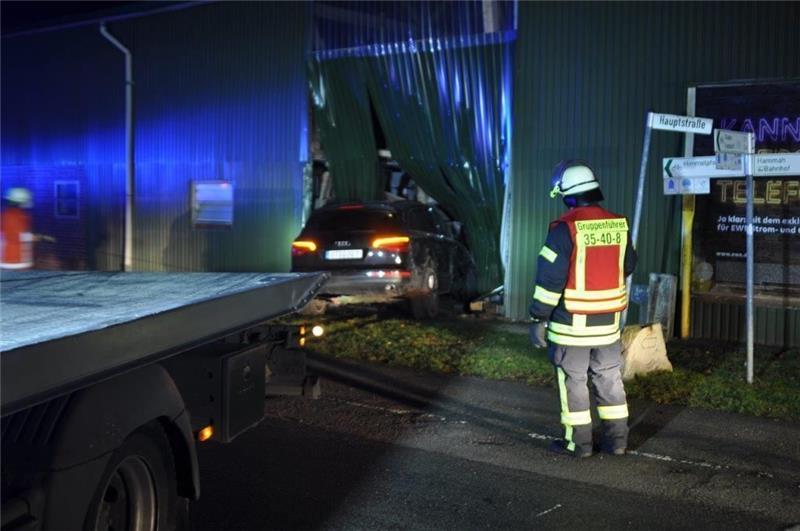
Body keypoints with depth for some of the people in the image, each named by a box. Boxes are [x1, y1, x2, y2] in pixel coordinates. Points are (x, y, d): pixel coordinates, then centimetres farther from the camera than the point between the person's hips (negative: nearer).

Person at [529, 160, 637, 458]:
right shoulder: (619, 225, 1)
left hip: (571, 323, -5)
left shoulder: (565, 229, -17)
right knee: (609, 379, 16)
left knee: (573, 382, 6)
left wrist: (538, 319, -10)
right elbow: (628, 266, 15)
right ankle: (617, 439, 22)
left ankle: (578, 442, 14)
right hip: (608, 321, 6)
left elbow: (550, 277, -17)